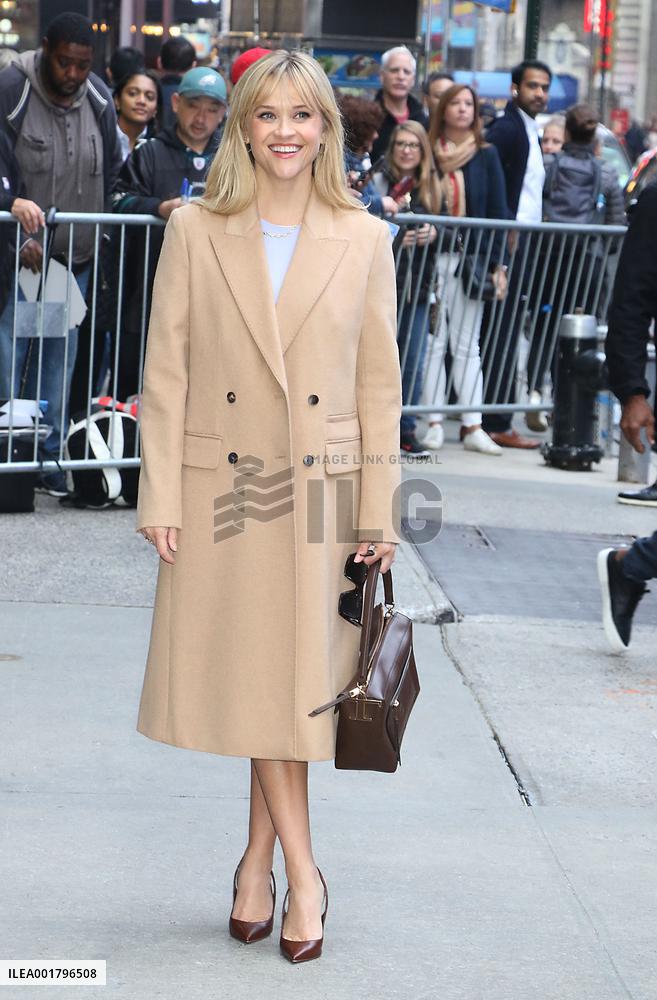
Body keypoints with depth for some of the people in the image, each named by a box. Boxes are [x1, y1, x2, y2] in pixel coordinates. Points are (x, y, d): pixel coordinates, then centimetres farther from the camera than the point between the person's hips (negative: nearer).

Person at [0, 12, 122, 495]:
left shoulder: (100, 99, 3)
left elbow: (113, 174, 13)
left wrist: (101, 237, 7)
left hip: (76, 257, 4)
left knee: (59, 359, 7)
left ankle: (49, 456, 12)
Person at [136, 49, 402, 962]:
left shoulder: (364, 240, 2)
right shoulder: (195, 233, 0)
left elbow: (379, 384, 3)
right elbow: (166, 372, 0)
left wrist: (379, 512, 0)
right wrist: (160, 498, -5)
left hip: (321, 492, 0)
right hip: (223, 486, 0)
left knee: (298, 681, 4)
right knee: (251, 680, 2)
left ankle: (258, 860, 19)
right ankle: (302, 875, 11)